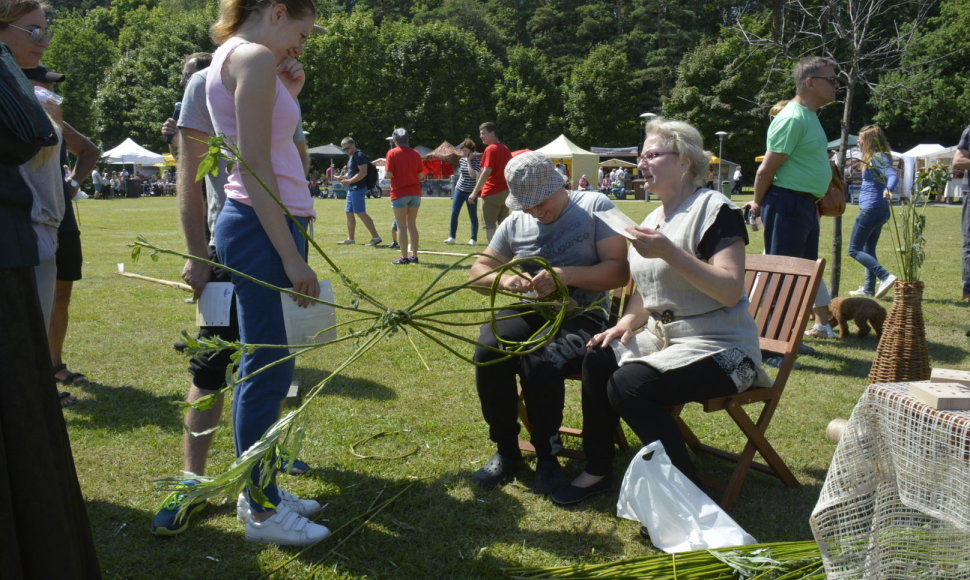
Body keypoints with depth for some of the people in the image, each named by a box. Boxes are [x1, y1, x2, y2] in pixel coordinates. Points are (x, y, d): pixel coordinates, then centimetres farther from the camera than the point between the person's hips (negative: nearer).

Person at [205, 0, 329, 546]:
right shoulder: (254, 57, -11)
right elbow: (255, 167, -18)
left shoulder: (233, 56, 20)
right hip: (264, 230, -11)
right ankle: (263, 512, 6)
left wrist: (288, 92, 14)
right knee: (269, 369, -4)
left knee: (266, 367, 15)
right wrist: (291, 256, -19)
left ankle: (259, 489, 27)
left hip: (263, 227, 11)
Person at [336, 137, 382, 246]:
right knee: (349, 213, 12)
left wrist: (349, 181, -20)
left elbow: (363, 173, -22)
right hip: (352, 188, 10)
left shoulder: (360, 156, -13)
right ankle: (350, 238, 20)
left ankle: (376, 237, -10)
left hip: (358, 188, -10)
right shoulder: (351, 157, 18)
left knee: (361, 213, -12)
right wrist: (344, 177, 8)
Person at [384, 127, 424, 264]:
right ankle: (414, 256, 14)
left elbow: (388, 174, -14)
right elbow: (421, 175, 2)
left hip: (399, 193, -4)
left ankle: (404, 257, 1)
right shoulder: (415, 154, 3)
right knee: (412, 225, 12)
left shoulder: (392, 153, -9)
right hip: (415, 192, 4)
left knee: (402, 226, 1)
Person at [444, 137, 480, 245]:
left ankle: (473, 239, 11)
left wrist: (468, 161, -19)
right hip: (459, 190, 5)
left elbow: (473, 174, -25)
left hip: (471, 191, -5)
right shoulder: (461, 159, 5)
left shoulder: (477, 160, -10)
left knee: (473, 216, 3)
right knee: (454, 213, -1)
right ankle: (452, 237, 4)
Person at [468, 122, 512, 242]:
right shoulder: (506, 149, 13)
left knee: (489, 225, -2)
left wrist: (474, 192, -20)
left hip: (492, 193, -8)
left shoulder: (490, 149, -12)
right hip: (506, 192, 8)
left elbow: (486, 172, -20)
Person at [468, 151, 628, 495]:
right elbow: (478, 271, 14)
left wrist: (566, 275, -24)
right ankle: (506, 451, -9)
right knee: (488, 349, -28)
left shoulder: (595, 207, -2)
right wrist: (504, 279, -11)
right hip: (528, 312, 4)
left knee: (540, 361, -34)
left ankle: (547, 457, -10)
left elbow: (620, 270, -9)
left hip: (582, 315, -4)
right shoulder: (515, 223, 12)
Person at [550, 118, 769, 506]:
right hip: (661, 336, 8)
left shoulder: (715, 209, -12)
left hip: (719, 348, -8)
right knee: (598, 360, -14)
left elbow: (730, 292, -23)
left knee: (629, 384, -27)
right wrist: (625, 324, 2)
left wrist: (669, 252, -29)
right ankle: (597, 471, 3)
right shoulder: (653, 219, 14)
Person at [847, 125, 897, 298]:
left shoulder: (877, 158, -12)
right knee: (868, 250, 17)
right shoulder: (875, 158, 16)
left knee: (854, 250, -8)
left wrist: (889, 189, -48)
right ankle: (869, 289, 21)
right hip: (879, 210, 11)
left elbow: (893, 175, -29)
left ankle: (885, 276, -19)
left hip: (870, 209, -11)